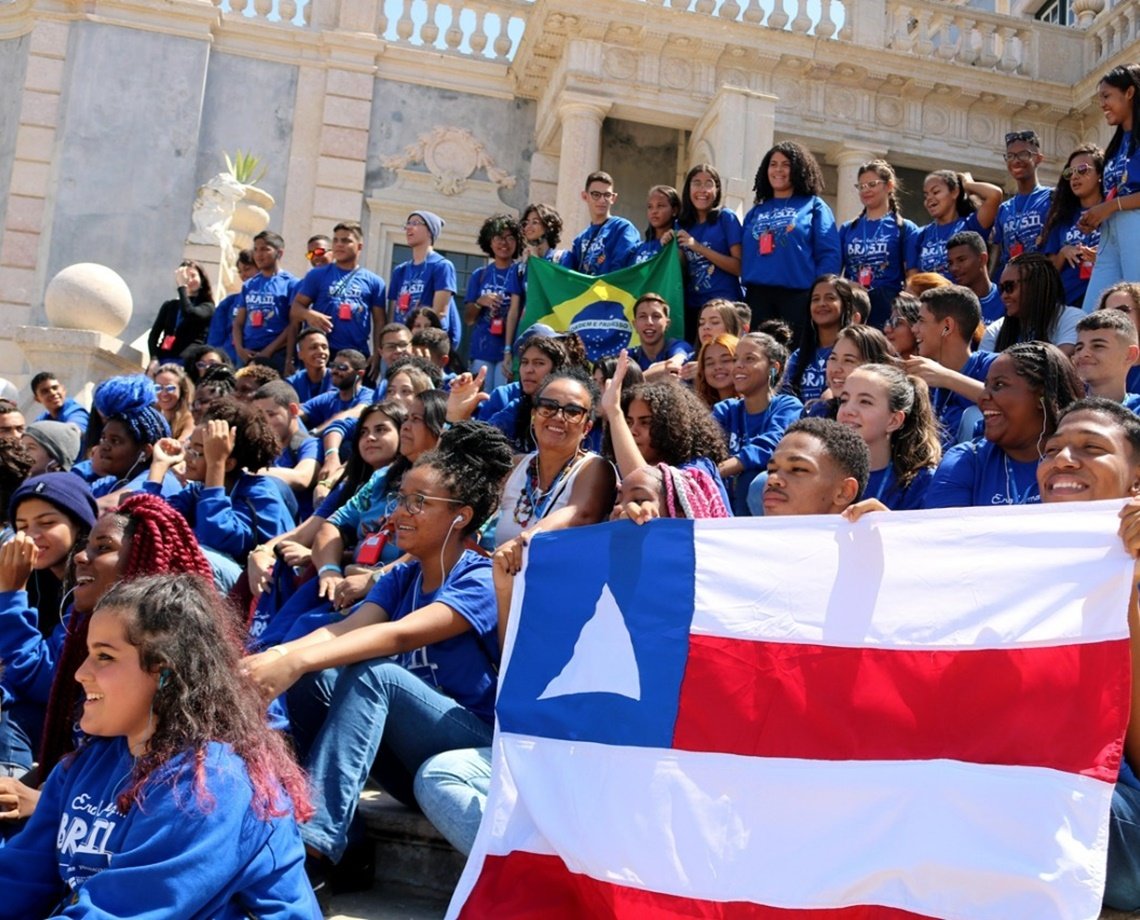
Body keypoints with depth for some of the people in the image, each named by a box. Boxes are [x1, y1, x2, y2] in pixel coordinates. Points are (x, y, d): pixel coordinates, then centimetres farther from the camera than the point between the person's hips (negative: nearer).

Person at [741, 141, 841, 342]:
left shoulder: (814, 206, 9)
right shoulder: (756, 212, 21)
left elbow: (830, 255, -1)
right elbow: (744, 256, 18)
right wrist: (744, 292, 5)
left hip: (798, 296, -3)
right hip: (758, 296, 4)